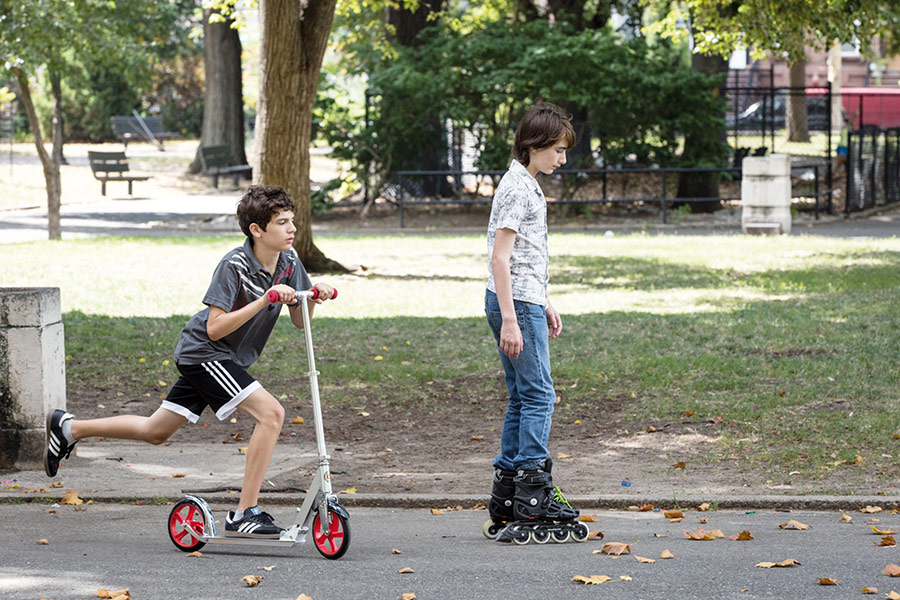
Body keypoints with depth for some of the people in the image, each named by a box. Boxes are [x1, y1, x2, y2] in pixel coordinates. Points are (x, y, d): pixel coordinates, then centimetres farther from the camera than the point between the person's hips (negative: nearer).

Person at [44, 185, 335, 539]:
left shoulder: (288, 262, -1)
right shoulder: (234, 265, -23)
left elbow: (299, 321, 5)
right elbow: (214, 328, -26)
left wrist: (314, 298, -16)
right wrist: (264, 301, -33)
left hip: (229, 360, 8)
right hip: (204, 353, -8)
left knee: (155, 432, 17)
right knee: (271, 413, -23)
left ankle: (69, 428, 35)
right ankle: (244, 515, -18)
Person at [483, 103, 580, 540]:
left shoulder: (529, 187, 18)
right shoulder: (517, 188, -14)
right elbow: (500, 258, -19)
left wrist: (545, 306, 26)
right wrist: (510, 320, -22)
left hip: (524, 302, 10)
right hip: (516, 304, -10)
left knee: (522, 397, 11)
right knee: (539, 395, -9)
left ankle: (506, 494, 13)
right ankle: (534, 491, -9)